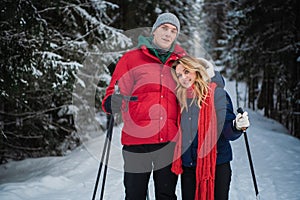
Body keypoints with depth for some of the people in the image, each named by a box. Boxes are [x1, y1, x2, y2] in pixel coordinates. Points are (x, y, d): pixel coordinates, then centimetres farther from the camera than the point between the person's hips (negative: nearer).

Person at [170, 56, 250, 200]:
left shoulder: (216, 93, -7)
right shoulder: (181, 98, 7)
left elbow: (227, 131, -12)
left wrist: (237, 126, -30)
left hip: (216, 164, -4)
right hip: (188, 166, 5)